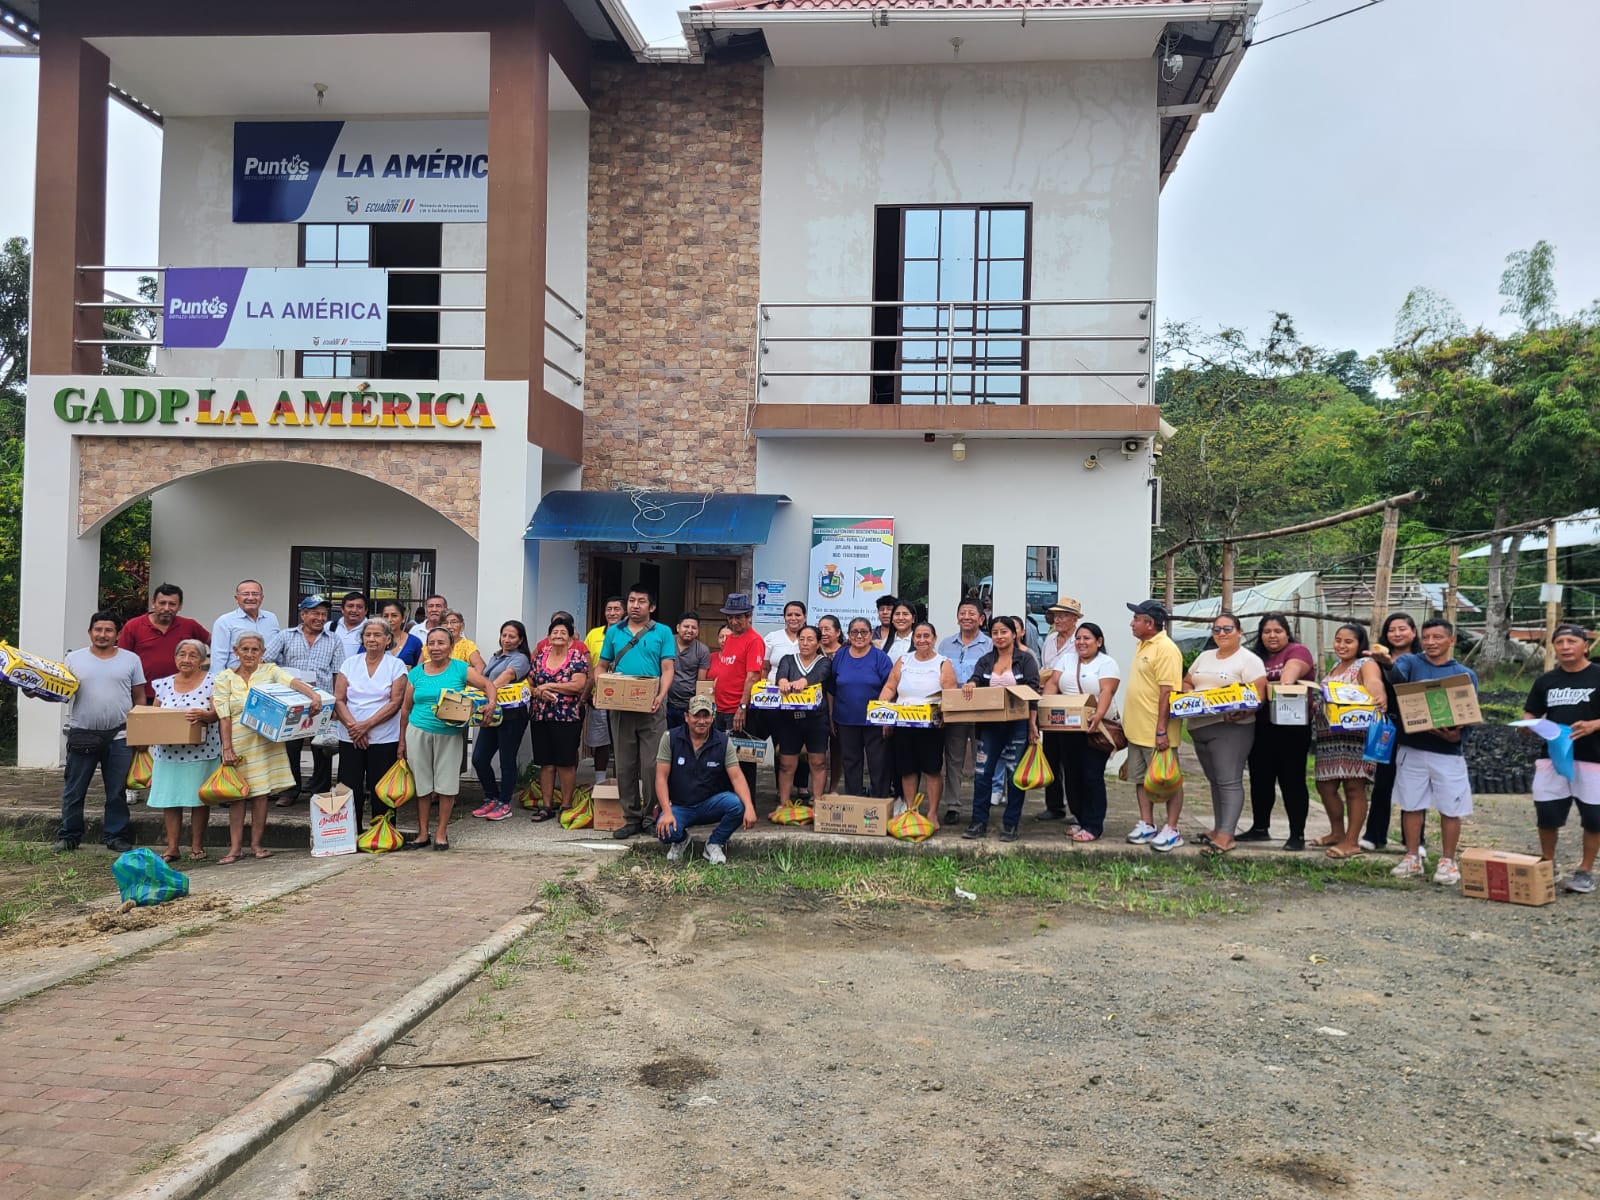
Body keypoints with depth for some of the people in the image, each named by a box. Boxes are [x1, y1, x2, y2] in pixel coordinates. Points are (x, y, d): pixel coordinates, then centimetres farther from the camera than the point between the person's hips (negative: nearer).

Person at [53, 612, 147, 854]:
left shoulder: (131, 660, 7)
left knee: (117, 791, 5)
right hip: (82, 734, 0)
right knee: (74, 790, 7)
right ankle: (68, 836, 19)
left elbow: (139, 698, 8)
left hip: (119, 736, 0)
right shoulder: (74, 659, 7)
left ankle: (116, 836, 14)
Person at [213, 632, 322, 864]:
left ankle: (256, 843, 13)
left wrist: (314, 695, -36)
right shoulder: (224, 678, 3)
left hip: (265, 740, 0)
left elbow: (292, 682, -16)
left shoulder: (270, 670, 4)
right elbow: (224, 716, -3)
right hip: (238, 741, 0)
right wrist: (227, 748, -12)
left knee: (261, 792, 2)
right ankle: (235, 847, 6)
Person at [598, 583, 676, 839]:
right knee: (625, 765, 7)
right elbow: (603, 666, 15)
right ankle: (632, 818, 15)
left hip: (651, 708, -3)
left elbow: (667, 669, -2)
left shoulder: (662, 633, 3)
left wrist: (660, 696, -19)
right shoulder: (614, 632, 11)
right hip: (620, 707, 3)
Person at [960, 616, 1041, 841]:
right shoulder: (985, 661, 13)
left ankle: (1011, 824, 11)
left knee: (1015, 774, 1)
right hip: (989, 724, 4)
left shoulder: (1026, 660, 0)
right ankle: (979, 822, 7)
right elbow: (976, 679, -2)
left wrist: (1032, 725, -13)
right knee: (982, 772, 0)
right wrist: (970, 684, -27)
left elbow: (1032, 693, -6)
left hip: (1017, 725, -4)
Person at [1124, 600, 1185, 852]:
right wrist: (1127, 722, 21)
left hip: (1155, 732, -9)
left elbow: (1167, 692, -22)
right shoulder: (1143, 646, 12)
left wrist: (1162, 730, -24)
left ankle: (1171, 830, 10)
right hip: (1136, 729, 9)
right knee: (1141, 778, 15)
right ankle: (1147, 825, 25)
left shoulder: (1166, 649, -17)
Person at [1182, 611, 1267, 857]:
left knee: (1228, 781, -11)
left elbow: (1257, 696, -13)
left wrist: (1240, 712, -29)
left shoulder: (1249, 660, -4)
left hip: (1231, 728, -7)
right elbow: (1186, 682, 23)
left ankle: (1226, 836, -15)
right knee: (1215, 781, 12)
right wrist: (1190, 694, 0)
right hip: (1199, 727, 7)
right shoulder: (1204, 657, 18)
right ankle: (1219, 828, 19)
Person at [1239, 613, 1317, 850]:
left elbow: (1289, 675, -23)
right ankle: (1259, 827, 27)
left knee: (1291, 780, -1)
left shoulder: (1297, 651, -3)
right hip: (1261, 727, 6)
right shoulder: (1255, 656, 14)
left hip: (1292, 727, -6)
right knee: (1260, 778, 14)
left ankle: (1297, 834, 4)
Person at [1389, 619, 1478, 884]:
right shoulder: (1410, 662, 3)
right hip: (1411, 748, 0)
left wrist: (1457, 734, -22)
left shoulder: (1466, 675, 4)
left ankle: (1447, 861, 18)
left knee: (1450, 809, 4)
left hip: (1448, 752, 0)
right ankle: (1412, 858, 20)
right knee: (1411, 805, 8)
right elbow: (1396, 676, -20)